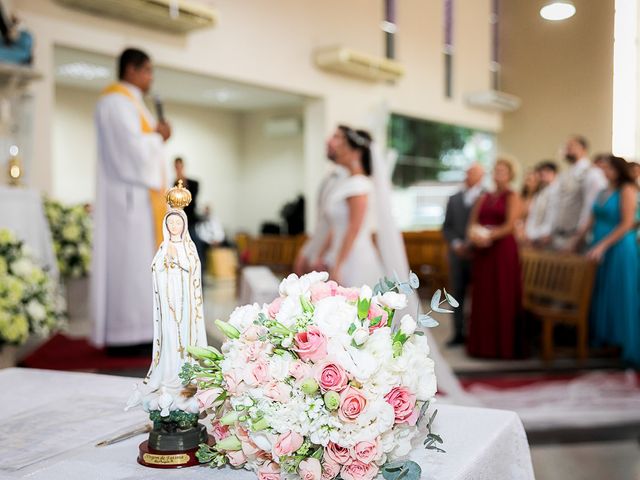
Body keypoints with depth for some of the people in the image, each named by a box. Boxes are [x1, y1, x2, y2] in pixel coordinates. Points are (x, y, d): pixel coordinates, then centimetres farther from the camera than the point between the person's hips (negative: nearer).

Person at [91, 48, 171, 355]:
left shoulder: (130, 103, 22)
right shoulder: (117, 101, -9)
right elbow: (133, 146, -20)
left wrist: (155, 137, 7)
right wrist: (158, 135, -3)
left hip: (139, 193, 10)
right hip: (130, 193, -10)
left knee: (138, 261, 9)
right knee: (129, 261, -10)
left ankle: (134, 331, 12)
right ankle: (125, 335, -7)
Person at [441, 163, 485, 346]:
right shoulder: (454, 199, 14)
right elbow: (447, 226, 11)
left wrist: (473, 245, -11)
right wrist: (456, 244, -3)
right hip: (458, 253, 4)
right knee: (457, 294, 5)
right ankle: (458, 334, 10)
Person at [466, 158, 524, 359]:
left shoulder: (512, 197, 0)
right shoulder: (484, 198, 17)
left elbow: (509, 226, -11)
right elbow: (473, 222, 12)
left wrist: (489, 236, -15)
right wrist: (474, 233, -9)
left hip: (503, 250, -5)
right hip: (482, 252, 5)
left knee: (502, 298, -3)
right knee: (482, 297, 5)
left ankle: (503, 346, 3)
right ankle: (483, 344, 11)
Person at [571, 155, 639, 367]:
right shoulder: (603, 191, 11)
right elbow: (592, 221, 14)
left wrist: (602, 246, -17)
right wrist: (575, 241, 10)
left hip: (620, 249, -7)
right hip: (600, 248, 7)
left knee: (618, 294, 0)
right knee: (599, 292, 10)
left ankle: (622, 341, 11)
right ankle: (602, 336, 20)